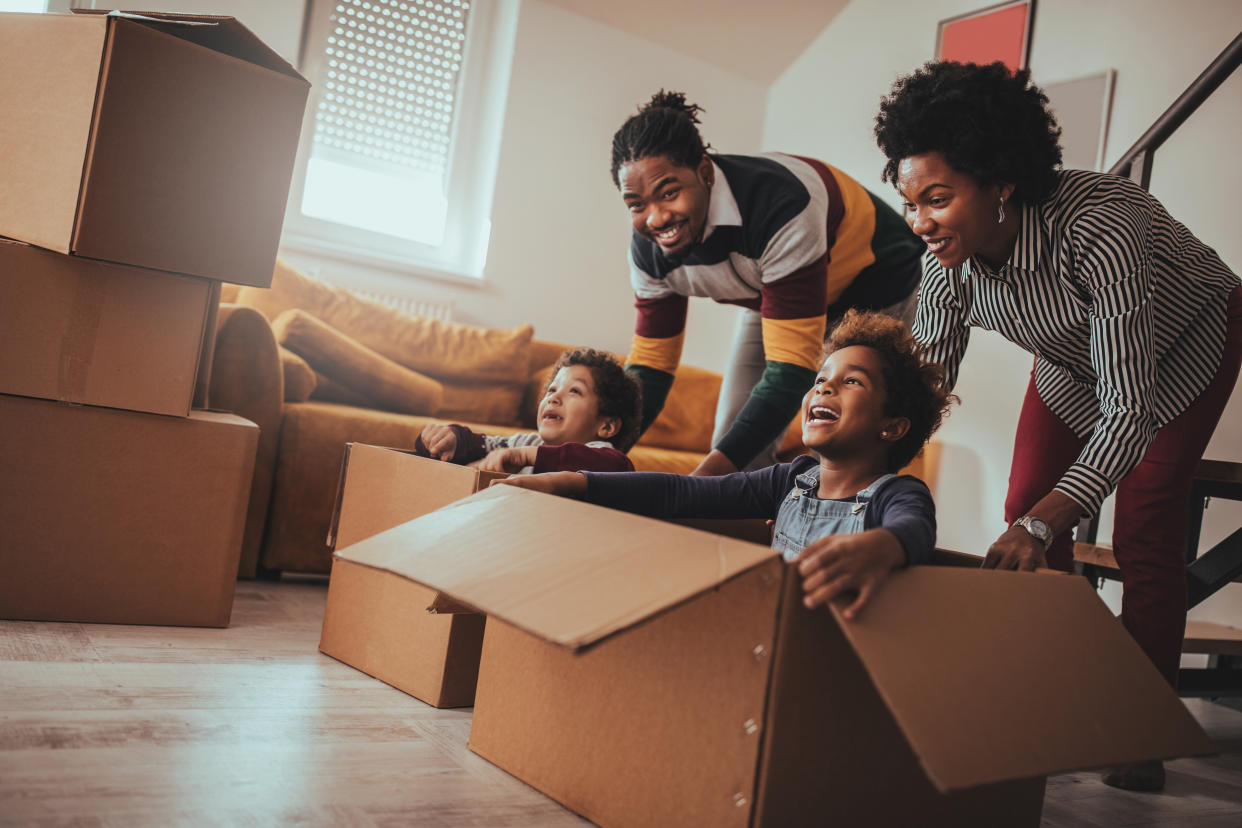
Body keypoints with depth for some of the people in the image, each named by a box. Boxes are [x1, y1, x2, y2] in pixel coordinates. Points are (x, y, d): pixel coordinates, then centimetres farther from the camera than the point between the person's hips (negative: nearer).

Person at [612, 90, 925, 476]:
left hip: (874, 288, -6)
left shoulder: (782, 206, -41)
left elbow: (791, 369, -41)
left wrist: (705, 476, -49)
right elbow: (649, 368, -9)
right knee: (735, 446, -1)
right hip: (774, 298, 6)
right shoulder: (649, 249, -20)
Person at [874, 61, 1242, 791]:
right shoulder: (950, 255, -26)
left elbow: (1129, 411, -42)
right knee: (1025, 515, -1)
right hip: (1072, 359, 5)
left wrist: (1042, 523, -51)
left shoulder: (1099, 227, -44)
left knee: (1144, 534, -10)